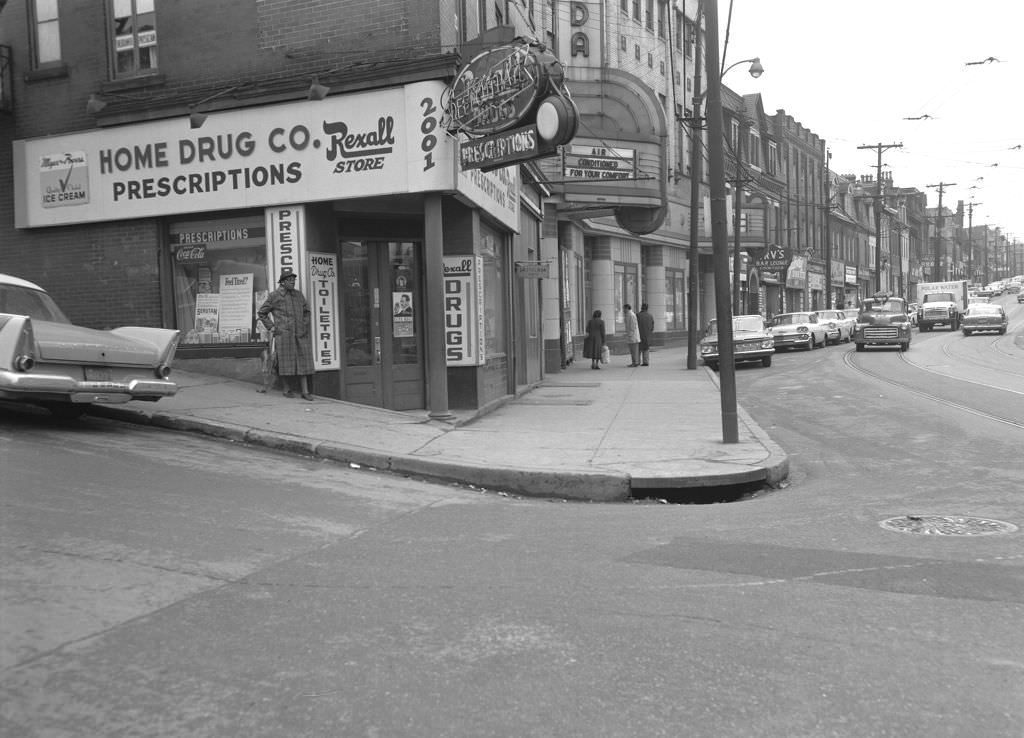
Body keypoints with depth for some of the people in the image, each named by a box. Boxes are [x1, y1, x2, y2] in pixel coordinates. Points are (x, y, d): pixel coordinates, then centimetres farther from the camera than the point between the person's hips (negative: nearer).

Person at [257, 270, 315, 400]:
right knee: (286, 363, 0)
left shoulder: (298, 294, 14)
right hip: (283, 334, -4)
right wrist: (270, 327, 2)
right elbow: (261, 313, 8)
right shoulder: (274, 296, 1)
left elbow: (307, 310, 27)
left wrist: (305, 324, 14)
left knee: (303, 362, -1)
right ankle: (288, 389, 13)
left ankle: (305, 391, 0)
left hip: (300, 334, 4)